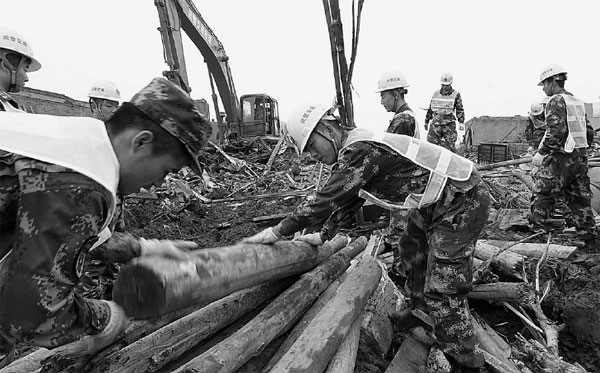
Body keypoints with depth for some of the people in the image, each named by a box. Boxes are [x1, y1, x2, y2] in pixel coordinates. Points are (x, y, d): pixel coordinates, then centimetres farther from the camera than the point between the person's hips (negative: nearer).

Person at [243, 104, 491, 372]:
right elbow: (349, 200, 18)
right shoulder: (357, 148, 9)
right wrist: (323, 236, 19)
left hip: (464, 202, -11)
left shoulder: (360, 150, -23)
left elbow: (328, 199, -25)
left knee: (442, 291, -8)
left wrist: (277, 232, -18)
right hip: (437, 202, 11)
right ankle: (420, 313, 44)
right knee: (412, 250, 27)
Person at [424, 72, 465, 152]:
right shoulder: (436, 94, 11)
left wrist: (461, 122, -9)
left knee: (450, 146, -3)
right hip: (436, 123, 3)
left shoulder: (456, 95, 2)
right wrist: (426, 121, 20)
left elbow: (460, 110, 3)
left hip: (449, 124, -2)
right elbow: (430, 109, 18)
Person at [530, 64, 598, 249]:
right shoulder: (577, 102, 17)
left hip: (560, 159, -9)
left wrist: (541, 153, -17)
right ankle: (590, 239, 18)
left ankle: (538, 229, 1)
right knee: (580, 199, 13)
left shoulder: (556, 101, -9)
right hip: (581, 157, 9)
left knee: (542, 195, -1)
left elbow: (556, 131, -20)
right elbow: (589, 133, 17)